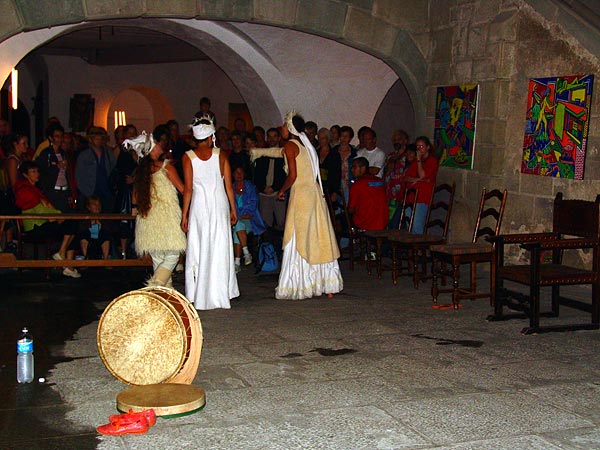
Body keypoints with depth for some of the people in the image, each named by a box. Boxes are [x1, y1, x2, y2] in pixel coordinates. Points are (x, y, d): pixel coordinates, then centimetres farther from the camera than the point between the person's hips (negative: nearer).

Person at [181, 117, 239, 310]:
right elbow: (229, 185, 3)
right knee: (219, 249, 7)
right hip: (220, 204, 1)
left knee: (199, 249, 5)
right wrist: (233, 209, 12)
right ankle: (219, 293, 10)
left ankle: (199, 295, 6)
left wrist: (184, 214, 1)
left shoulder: (188, 156, -2)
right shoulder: (220, 155, 3)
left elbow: (188, 188, -4)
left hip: (199, 205, -1)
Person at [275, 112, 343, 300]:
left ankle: (298, 286, 2)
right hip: (315, 194, 8)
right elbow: (313, 173, 14)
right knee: (319, 240, 9)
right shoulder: (306, 145, 16)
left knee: (298, 240, -1)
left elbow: (293, 175, -14)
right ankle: (328, 285, 12)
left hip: (301, 195, -8)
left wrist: (282, 190, 0)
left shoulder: (290, 145, -7)